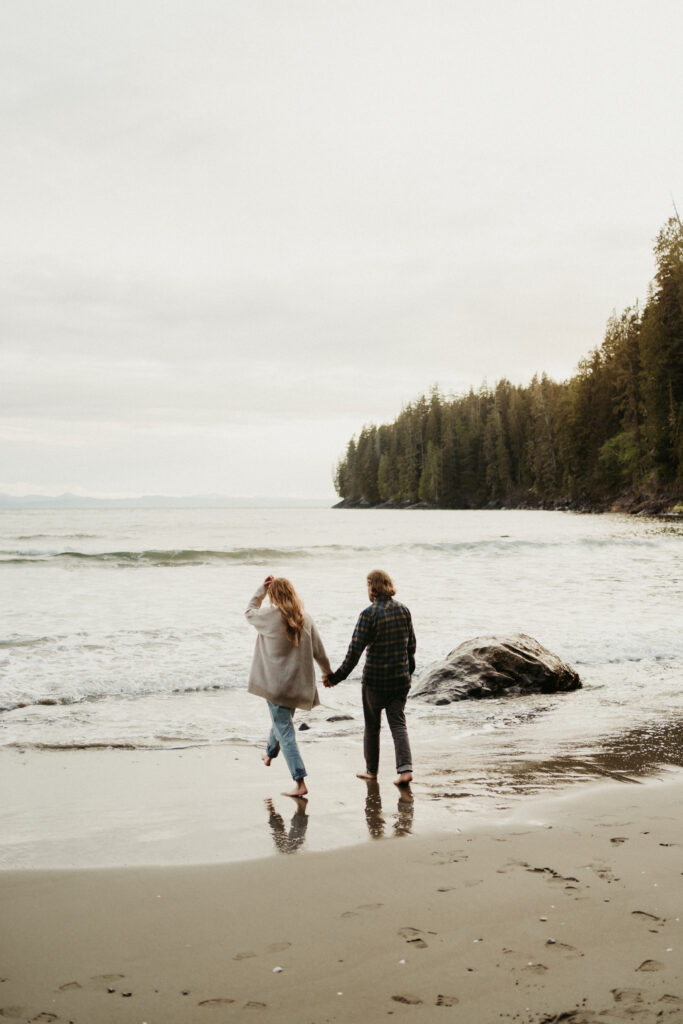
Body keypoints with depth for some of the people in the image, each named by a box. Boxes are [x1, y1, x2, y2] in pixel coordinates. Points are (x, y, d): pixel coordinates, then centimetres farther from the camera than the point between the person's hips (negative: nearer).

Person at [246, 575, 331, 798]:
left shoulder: (270, 617, -13)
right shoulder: (306, 619, -2)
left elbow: (249, 611, 10)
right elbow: (319, 652, 4)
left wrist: (261, 589, 9)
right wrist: (328, 673, 18)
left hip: (276, 685, -6)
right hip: (299, 685, 6)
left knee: (285, 731, -4)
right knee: (281, 720, 29)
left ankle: (300, 782, -11)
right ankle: (269, 754, 55)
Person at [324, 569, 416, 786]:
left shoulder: (369, 614, -15)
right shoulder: (403, 610, 1)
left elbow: (355, 651, -17)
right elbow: (411, 644, 10)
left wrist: (336, 677, -12)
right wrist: (409, 668, 27)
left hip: (375, 680, -4)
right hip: (401, 678, 4)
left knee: (372, 726, 13)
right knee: (398, 723, 6)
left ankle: (371, 770, 25)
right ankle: (405, 768, -10)